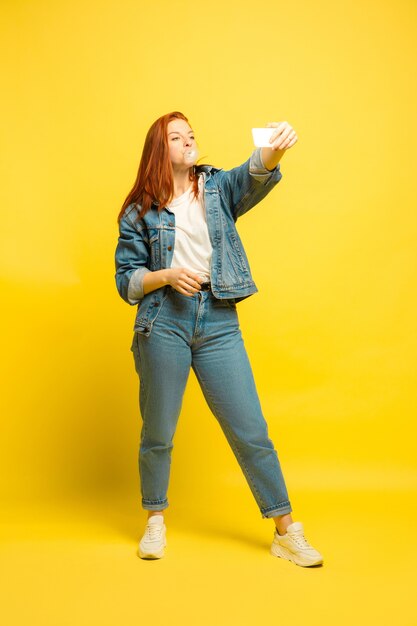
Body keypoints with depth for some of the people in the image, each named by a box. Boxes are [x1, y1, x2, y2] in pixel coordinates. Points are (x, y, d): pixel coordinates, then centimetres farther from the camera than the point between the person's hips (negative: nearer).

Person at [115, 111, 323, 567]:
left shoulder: (218, 187, 8)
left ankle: (286, 531, 13)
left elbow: (255, 175, -15)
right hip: (164, 320, 0)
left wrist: (275, 151, -37)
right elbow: (126, 280, 6)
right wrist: (167, 276, -13)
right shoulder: (140, 210, 5)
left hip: (219, 321, 1)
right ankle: (155, 520, 31)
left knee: (250, 430, 2)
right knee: (157, 431, 9)